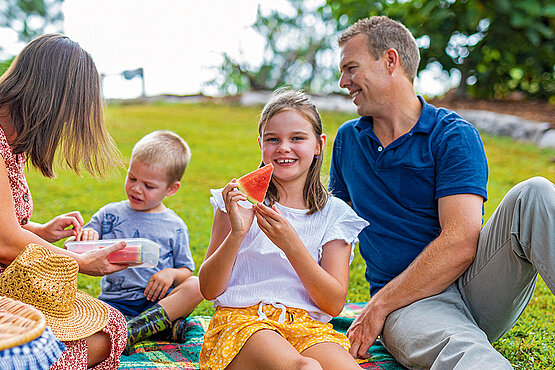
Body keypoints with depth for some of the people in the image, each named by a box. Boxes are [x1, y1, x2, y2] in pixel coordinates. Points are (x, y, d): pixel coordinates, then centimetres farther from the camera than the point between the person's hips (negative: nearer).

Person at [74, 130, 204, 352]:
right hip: (115, 302, 0)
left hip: (158, 300, 0)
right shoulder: (110, 214, 9)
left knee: (196, 285, -28)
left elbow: (186, 271, 12)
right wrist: (84, 237, -14)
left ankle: (131, 330, -37)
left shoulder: (175, 226, 7)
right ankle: (166, 322, -33)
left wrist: (172, 273, -11)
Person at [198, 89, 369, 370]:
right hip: (242, 318, -2)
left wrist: (291, 244, -14)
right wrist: (236, 233, -13)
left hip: (306, 324, 2)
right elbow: (209, 290, 4)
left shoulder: (334, 214, 10)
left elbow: (334, 304, 0)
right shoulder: (241, 199, 8)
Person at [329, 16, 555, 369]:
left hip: (472, 283, 0)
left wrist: (378, 306, -14)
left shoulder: (453, 135, -3)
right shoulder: (347, 140, 15)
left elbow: (460, 243, -15)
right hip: (410, 303, 1)